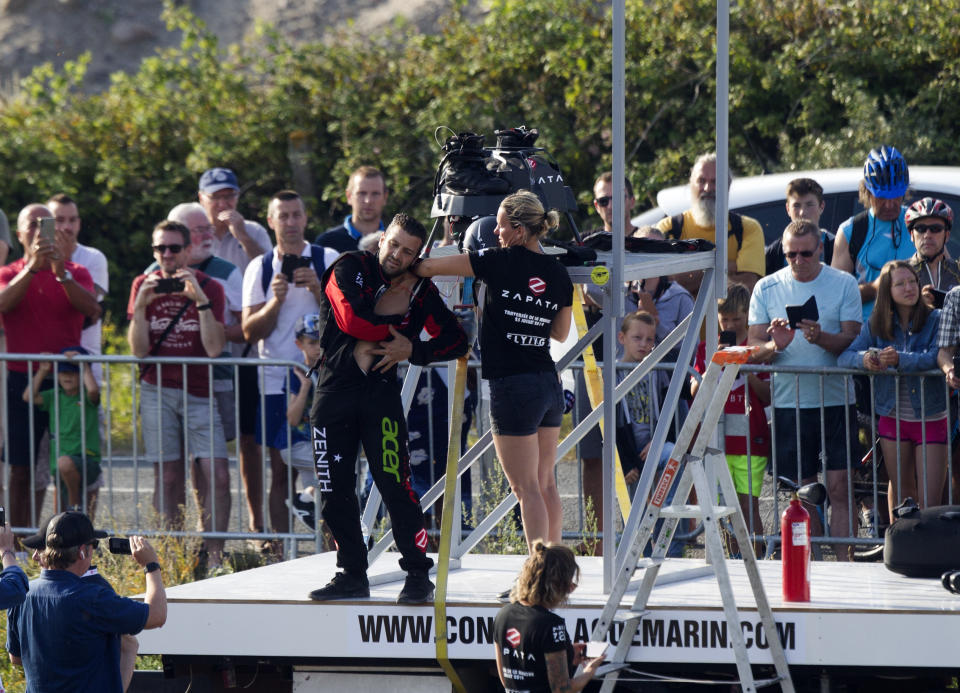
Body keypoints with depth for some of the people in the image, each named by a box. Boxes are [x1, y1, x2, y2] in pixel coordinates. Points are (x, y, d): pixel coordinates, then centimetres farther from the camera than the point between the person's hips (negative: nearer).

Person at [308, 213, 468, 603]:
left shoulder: (420, 292, 5)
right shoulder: (351, 269, 0)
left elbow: (456, 342, 8)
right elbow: (351, 319, -16)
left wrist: (413, 351, -6)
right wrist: (394, 332, -7)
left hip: (380, 392, -1)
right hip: (334, 391, 1)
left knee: (395, 486, -11)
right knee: (335, 491, 3)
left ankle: (418, 576, -6)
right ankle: (352, 575, 15)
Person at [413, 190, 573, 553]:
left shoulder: (502, 263, -10)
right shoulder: (559, 274, 6)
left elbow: (429, 267, -5)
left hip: (513, 388, -6)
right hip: (549, 383, 6)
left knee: (527, 490, -3)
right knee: (546, 485, 14)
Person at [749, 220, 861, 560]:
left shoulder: (844, 284, 3)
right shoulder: (766, 288, 7)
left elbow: (852, 339, -3)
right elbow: (754, 349, 5)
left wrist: (821, 338, -23)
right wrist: (775, 345, -18)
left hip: (835, 400, -1)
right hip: (788, 402, 1)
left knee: (838, 487, -7)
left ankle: (843, 561, -7)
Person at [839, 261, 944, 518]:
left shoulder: (935, 320, -6)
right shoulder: (877, 325, 4)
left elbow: (936, 359, -21)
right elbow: (845, 356, -1)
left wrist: (900, 360, -35)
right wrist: (864, 358, -23)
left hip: (930, 417, -3)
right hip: (893, 418, 3)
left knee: (930, 502, -7)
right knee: (900, 493, 14)